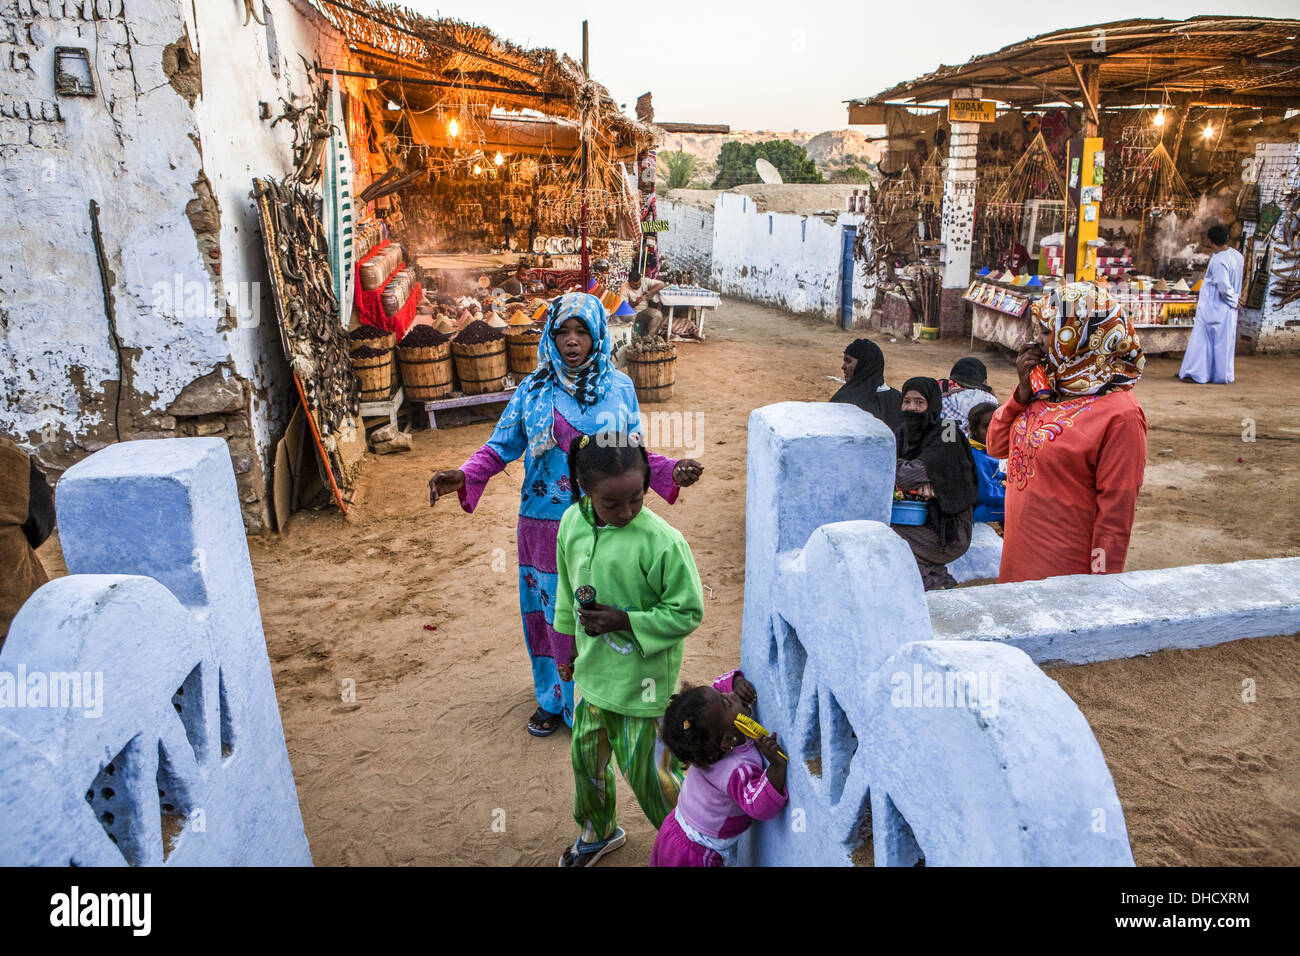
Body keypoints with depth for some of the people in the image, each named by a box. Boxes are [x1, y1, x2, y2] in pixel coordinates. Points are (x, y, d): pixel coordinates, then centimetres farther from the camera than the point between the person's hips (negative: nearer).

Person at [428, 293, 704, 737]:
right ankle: (554, 700, 34)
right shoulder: (535, 388, -1)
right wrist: (463, 476, -18)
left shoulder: (619, 387, -1)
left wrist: (671, 471, -14)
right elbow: (501, 446, -1)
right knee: (549, 613, 12)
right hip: (545, 524, 1)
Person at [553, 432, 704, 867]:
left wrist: (625, 621, -24)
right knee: (586, 758, 24)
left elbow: (688, 612, -16)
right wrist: (570, 640, 17)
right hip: (592, 672, 6)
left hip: (642, 681, -6)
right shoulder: (573, 522, -8)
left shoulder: (663, 542, -26)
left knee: (647, 772, 9)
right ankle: (598, 832, 54)